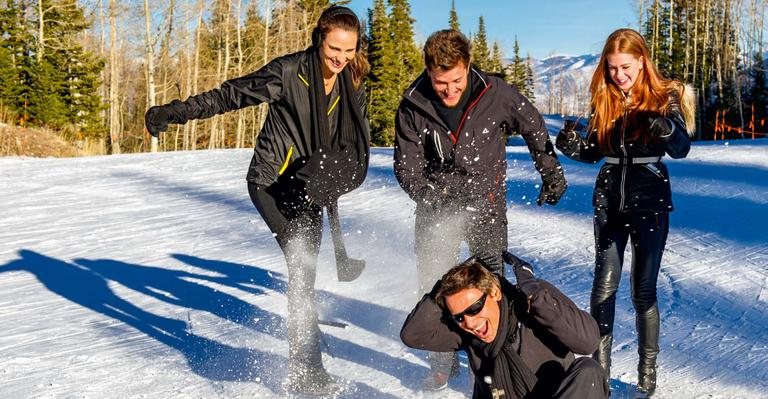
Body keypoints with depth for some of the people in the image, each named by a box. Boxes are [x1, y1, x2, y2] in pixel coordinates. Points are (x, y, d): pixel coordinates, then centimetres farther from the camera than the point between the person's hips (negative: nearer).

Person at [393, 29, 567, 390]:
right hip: (437, 203, 1)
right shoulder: (412, 107, -11)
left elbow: (533, 127, 3)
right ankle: (443, 361, 15)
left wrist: (551, 172, 6)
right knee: (433, 282, -1)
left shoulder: (495, 93, -14)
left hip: (486, 198, -1)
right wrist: (427, 195, -21)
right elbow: (407, 164, -3)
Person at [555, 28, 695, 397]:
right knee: (604, 285, 0)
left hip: (650, 204, -3)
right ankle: (600, 366, 10)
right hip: (608, 202, 3)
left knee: (643, 291, 0)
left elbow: (681, 149, -18)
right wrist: (572, 147, -12)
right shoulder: (604, 100, 4)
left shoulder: (665, 97, -5)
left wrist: (664, 127, -40)